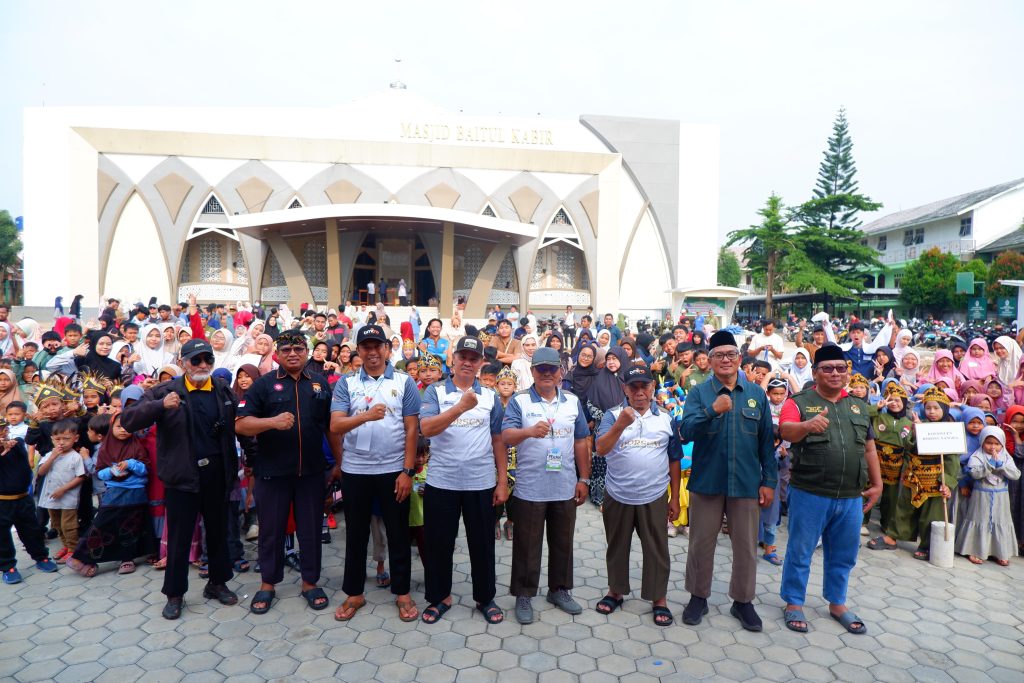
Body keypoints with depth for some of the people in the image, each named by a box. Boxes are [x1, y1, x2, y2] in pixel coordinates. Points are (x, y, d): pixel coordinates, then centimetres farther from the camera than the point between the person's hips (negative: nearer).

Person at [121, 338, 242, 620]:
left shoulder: (224, 391, 4)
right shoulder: (165, 392, -5)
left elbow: (236, 428, 2)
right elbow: (128, 420, -15)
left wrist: (235, 467, -5)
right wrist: (160, 405, -31)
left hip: (217, 474, 3)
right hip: (182, 477, -2)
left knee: (219, 532, 15)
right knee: (179, 537, 8)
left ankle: (217, 583, 32)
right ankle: (175, 594, 24)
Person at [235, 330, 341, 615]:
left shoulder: (321, 384, 8)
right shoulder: (263, 384, -1)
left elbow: (332, 427, 12)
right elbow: (241, 424, -8)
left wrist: (340, 462, 9)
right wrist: (273, 421, -24)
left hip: (312, 471, 2)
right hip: (272, 471, -2)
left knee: (311, 529, 10)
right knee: (271, 529, 11)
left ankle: (310, 582, 25)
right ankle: (268, 584, 27)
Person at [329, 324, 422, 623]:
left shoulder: (405, 382, -2)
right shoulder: (346, 384, 1)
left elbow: (411, 429, -3)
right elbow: (335, 426, -9)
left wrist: (408, 471, -8)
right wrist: (366, 415, -27)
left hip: (394, 470, -1)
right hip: (355, 471, 1)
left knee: (398, 533, 10)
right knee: (356, 534, 14)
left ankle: (402, 593, 26)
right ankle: (354, 593, 30)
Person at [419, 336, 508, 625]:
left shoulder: (490, 397, 6)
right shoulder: (435, 392, -1)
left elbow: (498, 441, 8)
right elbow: (426, 429, -17)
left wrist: (503, 481, 3)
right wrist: (461, 407, -28)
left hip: (481, 484, 1)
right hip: (441, 482, -1)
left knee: (482, 544, 12)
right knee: (439, 543, 11)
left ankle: (486, 598, 30)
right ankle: (439, 597, 30)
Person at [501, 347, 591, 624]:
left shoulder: (573, 402, 6)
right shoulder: (518, 401, -5)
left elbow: (581, 442, 10)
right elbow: (506, 436, -19)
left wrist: (584, 479, 8)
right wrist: (529, 431, -39)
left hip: (565, 488, 4)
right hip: (530, 489, -3)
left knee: (562, 543, 16)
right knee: (527, 545, 7)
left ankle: (559, 590, 33)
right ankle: (524, 595, 22)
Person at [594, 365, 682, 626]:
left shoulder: (666, 419, 3)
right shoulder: (613, 415, -4)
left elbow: (674, 461, 8)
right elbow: (601, 449, -18)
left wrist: (675, 498, 8)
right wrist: (621, 424, -31)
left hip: (654, 498, 1)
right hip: (618, 497, 0)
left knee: (656, 550, 8)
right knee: (617, 547, 15)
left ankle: (659, 599, 25)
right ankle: (615, 591, 33)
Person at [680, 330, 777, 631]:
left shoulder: (756, 394, 5)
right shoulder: (699, 393, -2)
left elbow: (767, 440, 6)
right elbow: (686, 432, -14)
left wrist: (769, 481, 3)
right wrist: (712, 410, -28)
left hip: (746, 483, 2)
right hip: (706, 482, -1)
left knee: (746, 546, 11)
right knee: (701, 544, 10)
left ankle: (742, 601, 30)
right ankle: (698, 597, 28)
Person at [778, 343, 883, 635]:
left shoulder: (859, 406, 12)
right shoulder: (799, 402, -6)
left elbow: (868, 448, 17)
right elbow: (786, 431, -24)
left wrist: (877, 483, 14)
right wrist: (807, 425, -44)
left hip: (851, 497, 5)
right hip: (809, 494, -5)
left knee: (843, 554, 17)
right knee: (800, 551, 6)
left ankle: (837, 603, 34)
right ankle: (794, 603, 20)